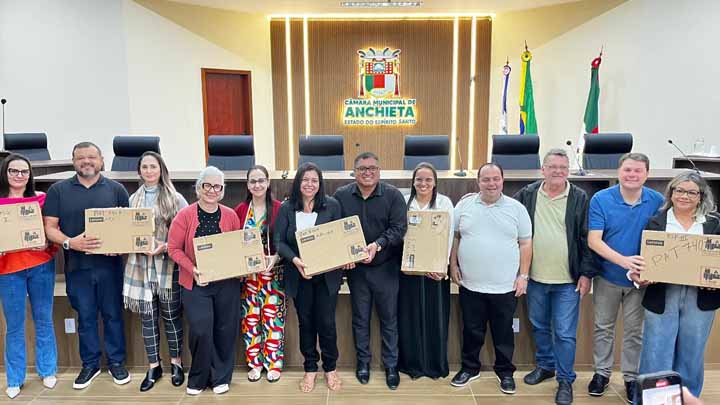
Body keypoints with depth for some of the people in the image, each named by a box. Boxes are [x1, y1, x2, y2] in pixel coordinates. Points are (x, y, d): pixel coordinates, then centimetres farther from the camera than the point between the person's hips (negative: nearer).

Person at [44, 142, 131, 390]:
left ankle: (116, 362, 24)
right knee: (85, 317, 11)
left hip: (109, 264, 0)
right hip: (77, 266, 1)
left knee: (113, 314, 9)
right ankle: (90, 364, 27)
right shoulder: (58, 190, 4)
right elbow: (50, 227, 1)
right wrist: (69, 242, -17)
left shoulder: (116, 189, 3)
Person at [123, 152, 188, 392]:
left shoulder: (175, 198, -2)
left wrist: (166, 246, -18)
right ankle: (154, 366, 23)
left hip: (168, 265, -3)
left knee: (171, 315, 6)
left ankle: (176, 363, 24)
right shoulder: (133, 199, 10)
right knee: (147, 317, 9)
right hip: (140, 264, 3)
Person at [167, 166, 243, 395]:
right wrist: (192, 269, -18)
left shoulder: (230, 215, 3)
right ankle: (198, 378, 19)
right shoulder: (185, 215, -5)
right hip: (196, 283, -2)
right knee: (201, 331, -7)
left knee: (225, 330, 8)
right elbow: (174, 248, -5)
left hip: (227, 282, 2)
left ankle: (221, 377, 27)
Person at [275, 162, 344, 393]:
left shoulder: (332, 205, -2)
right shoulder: (286, 208, 0)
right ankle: (310, 369, 29)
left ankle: (330, 369, 25)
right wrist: (295, 260, -20)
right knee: (305, 322, 12)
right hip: (299, 275, 1)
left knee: (326, 322, 3)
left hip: (327, 274, -1)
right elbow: (279, 241, -5)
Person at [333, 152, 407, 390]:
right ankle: (363, 361, 32)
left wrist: (378, 245, -25)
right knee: (360, 318, 14)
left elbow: (399, 228, -12)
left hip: (386, 268, -1)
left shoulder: (393, 195, -6)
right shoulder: (341, 196, -1)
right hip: (355, 267, 2)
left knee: (389, 318, 9)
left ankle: (391, 365, 25)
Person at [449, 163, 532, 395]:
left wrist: (523, 276, -3)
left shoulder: (516, 208, -1)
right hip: (470, 284, 1)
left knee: (503, 332, 13)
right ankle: (470, 368, 32)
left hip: (505, 286, -1)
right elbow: (454, 237, 8)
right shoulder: (464, 205, 2)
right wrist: (453, 265, 1)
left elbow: (525, 244, 1)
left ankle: (505, 372, 31)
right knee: (471, 331, 14)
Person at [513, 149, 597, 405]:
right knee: (539, 327, 18)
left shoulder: (579, 198, -5)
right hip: (535, 277, 3)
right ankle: (545, 365, 38)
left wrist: (586, 274, -6)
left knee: (565, 334, 3)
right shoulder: (527, 194, 0)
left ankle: (565, 381, 19)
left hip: (568, 281, -3)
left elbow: (587, 239, -3)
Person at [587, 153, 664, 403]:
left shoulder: (657, 201, -8)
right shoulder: (601, 199, -13)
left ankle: (632, 377, 31)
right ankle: (601, 372, 30)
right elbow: (593, 241, -17)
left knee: (634, 331, 13)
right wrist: (623, 260, -30)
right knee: (603, 327, 13)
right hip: (607, 277, -1)